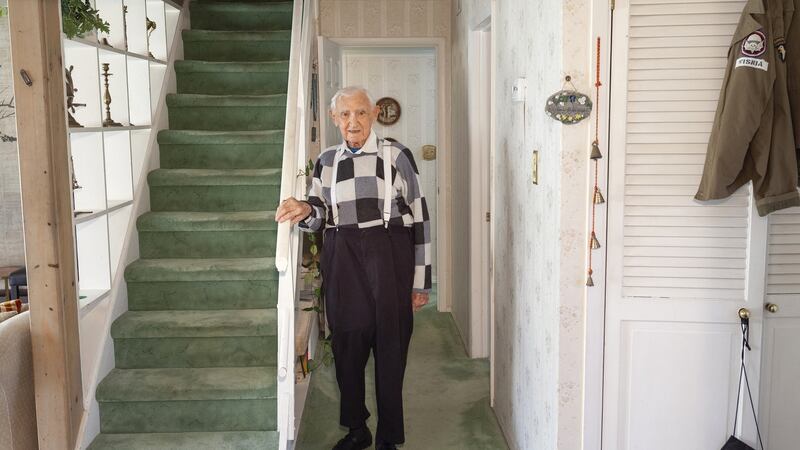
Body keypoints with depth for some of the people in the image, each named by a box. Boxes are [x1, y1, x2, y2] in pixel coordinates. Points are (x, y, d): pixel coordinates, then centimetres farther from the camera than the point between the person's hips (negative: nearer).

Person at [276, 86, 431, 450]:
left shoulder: (396, 155, 0)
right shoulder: (326, 161, 11)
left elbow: (419, 218, 1)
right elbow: (321, 215, 11)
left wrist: (420, 281, -1)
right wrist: (306, 211, -15)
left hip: (389, 256, -3)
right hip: (342, 259, 3)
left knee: (390, 344, 0)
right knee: (347, 344, 7)